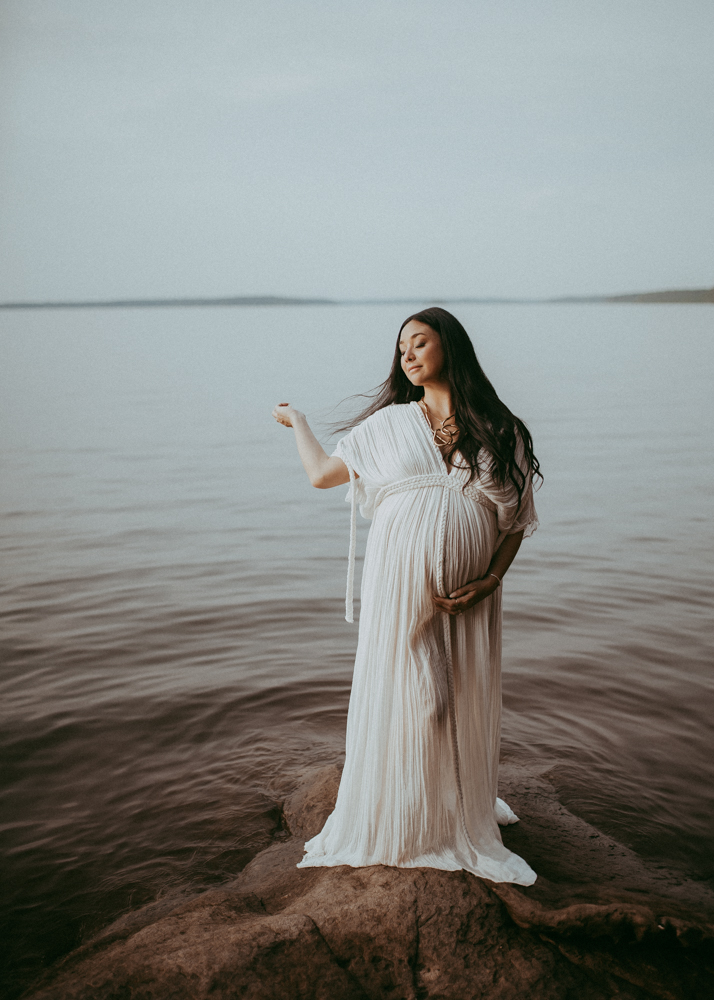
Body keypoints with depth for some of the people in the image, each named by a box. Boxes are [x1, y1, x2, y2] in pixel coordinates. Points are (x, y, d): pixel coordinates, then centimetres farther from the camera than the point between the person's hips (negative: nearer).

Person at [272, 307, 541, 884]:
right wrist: (297, 420, 28)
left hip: (467, 597, 0)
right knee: (398, 701, 5)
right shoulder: (389, 424, 8)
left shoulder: (501, 432, 6)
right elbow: (322, 474, 15)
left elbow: (518, 520, 7)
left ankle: (461, 824, 31)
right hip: (399, 586, 0)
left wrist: (490, 581, -6)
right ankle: (395, 829, 26)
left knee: (464, 707, 8)